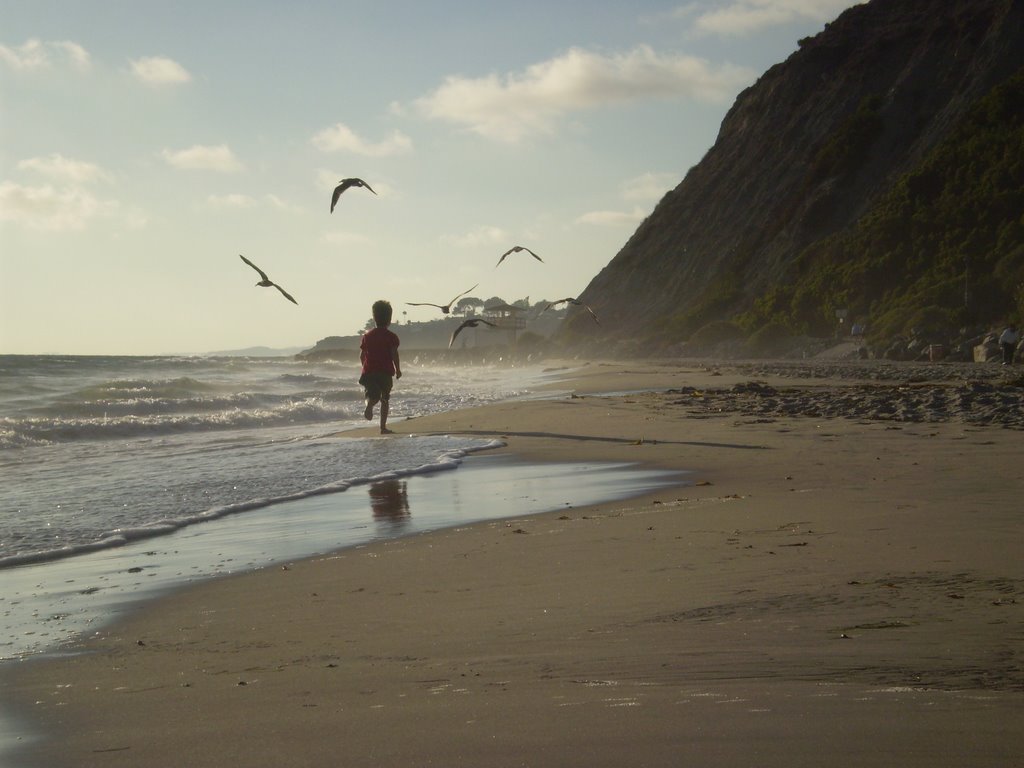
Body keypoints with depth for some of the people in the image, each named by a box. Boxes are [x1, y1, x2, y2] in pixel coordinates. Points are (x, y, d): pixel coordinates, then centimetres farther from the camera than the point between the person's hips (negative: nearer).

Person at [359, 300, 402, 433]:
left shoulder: (367, 336, 6)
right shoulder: (391, 337, -5)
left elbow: (362, 355, 8)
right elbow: (394, 354, -11)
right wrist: (398, 370, 0)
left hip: (369, 372, 2)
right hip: (386, 372, -2)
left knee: (372, 395, 6)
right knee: (385, 399, 9)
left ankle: (369, 406, -32)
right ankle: (383, 426, 7)